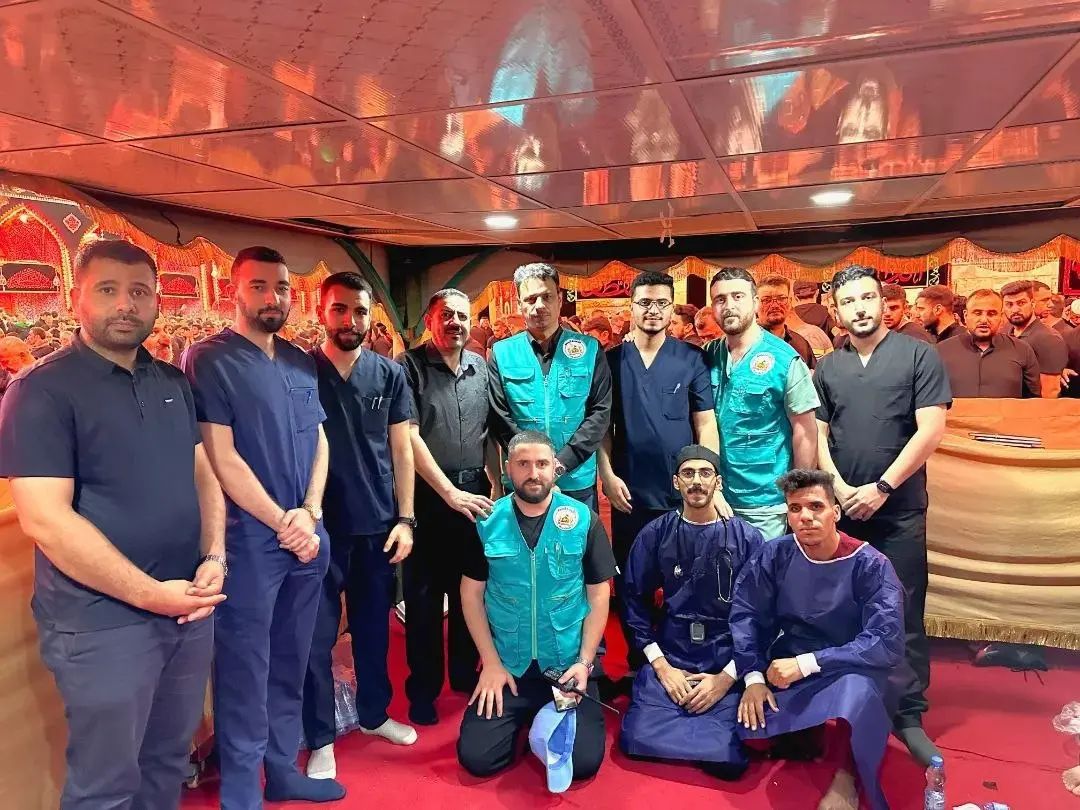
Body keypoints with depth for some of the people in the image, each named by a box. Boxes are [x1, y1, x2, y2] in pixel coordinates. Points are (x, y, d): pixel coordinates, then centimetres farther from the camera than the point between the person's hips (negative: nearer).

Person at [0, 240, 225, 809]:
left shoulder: (173, 384, 8)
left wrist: (214, 558, -4)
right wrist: (151, 594, -18)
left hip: (189, 607, 6)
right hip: (103, 623, -6)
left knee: (169, 761, 21)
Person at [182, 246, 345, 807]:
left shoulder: (301, 362, 11)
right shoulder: (210, 360, -8)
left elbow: (319, 442, 10)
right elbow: (221, 457, -14)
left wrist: (309, 514, -4)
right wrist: (280, 521, -13)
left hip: (307, 534, 6)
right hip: (249, 537, -6)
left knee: (290, 661, 17)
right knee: (245, 669, 5)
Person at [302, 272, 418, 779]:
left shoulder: (389, 374, 3)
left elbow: (401, 449, 6)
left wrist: (405, 518, 1)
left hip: (378, 524, 3)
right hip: (319, 525, -2)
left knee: (373, 625, 16)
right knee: (318, 634, 6)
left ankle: (373, 713, 34)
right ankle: (320, 738, 21)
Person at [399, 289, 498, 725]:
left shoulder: (481, 367, 8)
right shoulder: (410, 366, -8)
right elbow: (410, 436, -13)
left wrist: (495, 486, 7)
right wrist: (450, 492, -16)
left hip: (474, 493, 5)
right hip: (428, 494, -4)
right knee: (424, 594, 7)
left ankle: (465, 673, 32)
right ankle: (423, 687, 22)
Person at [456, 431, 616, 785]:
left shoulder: (584, 520, -7)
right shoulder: (486, 521, -5)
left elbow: (599, 595, -2)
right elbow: (471, 593, 1)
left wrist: (584, 662, -8)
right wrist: (491, 662, -4)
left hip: (567, 665, -1)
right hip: (507, 665, 1)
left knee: (583, 762, -10)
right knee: (476, 758, -6)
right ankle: (524, 720, 25)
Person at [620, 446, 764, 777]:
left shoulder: (747, 538, -1)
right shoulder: (654, 535, 2)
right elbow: (636, 602, 4)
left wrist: (728, 676, -8)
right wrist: (660, 665, -5)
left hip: (727, 667, -1)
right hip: (668, 660, 1)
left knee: (728, 760, -19)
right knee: (637, 741, -17)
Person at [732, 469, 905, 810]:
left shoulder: (870, 565, -16)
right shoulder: (776, 556, -7)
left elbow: (887, 644, -24)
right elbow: (745, 613, -8)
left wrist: (808, 663, -27)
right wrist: (754, 677, -21)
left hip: (852, 673, -4)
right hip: (787, 669, 4)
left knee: (856, 688, -39)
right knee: (751, 730, -21)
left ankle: (845, 772, -18)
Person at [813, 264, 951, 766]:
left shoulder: (918, 356, -1)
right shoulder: (827, 368, 8)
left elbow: (931, 430, -9)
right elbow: (816, 434, 7)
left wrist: (882, 487, -12)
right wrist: (839, 488, -8)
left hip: (899, 508, -3)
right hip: (841, 508, 3)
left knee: (903, 612, 2)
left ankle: (908, 714, 15)